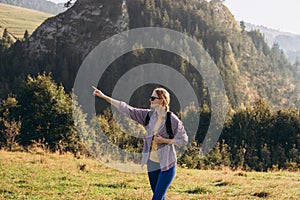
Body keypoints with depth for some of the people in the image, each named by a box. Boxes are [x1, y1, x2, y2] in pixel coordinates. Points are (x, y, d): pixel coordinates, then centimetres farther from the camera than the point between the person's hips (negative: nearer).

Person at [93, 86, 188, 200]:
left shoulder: (173, 120, -11)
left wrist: (165, 140, -16)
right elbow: (127, 110, 3)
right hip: (152, 163, 6)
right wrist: (104, 97, 1)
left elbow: (184, 140, -5)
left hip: (167, 165, -6)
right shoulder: (148, 115, 4)